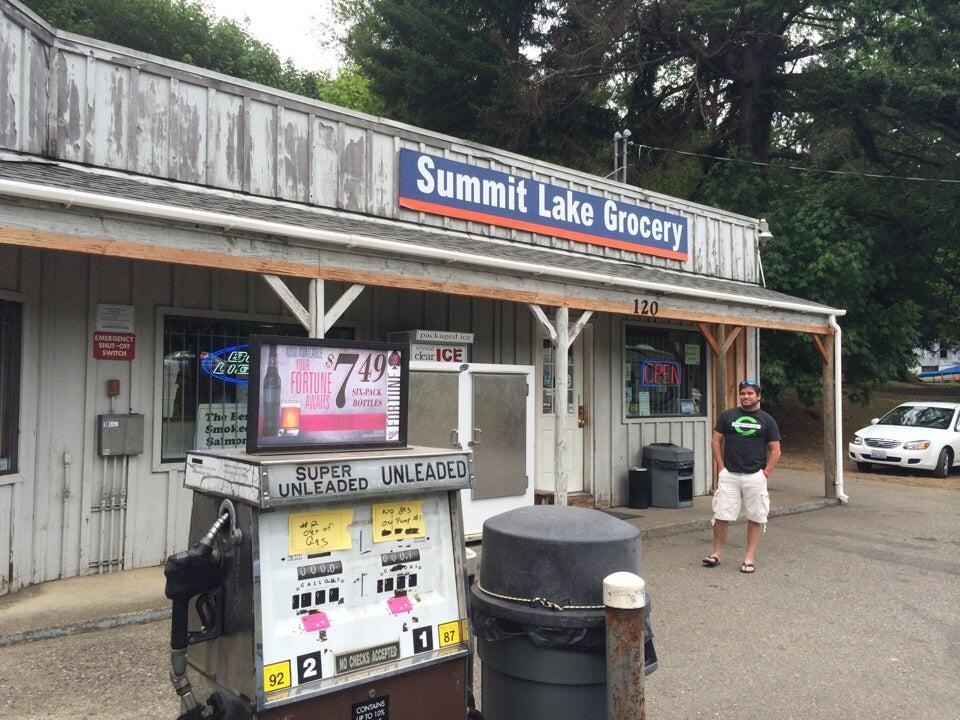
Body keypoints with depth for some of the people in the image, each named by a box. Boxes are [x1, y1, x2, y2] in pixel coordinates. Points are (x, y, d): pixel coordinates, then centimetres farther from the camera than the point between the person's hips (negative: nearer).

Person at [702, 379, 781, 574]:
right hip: (728, 475, 0)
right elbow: (716, 441, 8)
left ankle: (749, 558, 14)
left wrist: (765, 473, -4)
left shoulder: (767, 420, 5)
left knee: (756, 518, 4)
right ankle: (716, 553, 13)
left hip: (755, 477, 0)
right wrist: (722, 467, 0)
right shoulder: (727, 416, 6)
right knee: (722, 516, 0)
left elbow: (775, 450, 5)